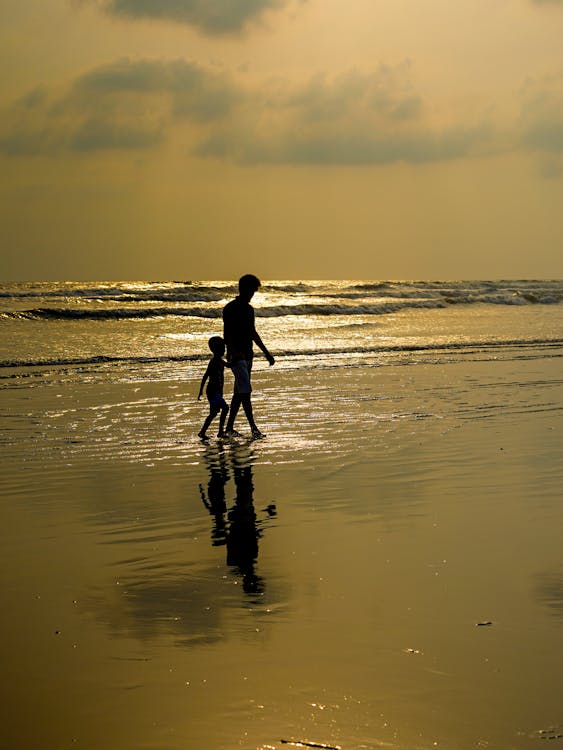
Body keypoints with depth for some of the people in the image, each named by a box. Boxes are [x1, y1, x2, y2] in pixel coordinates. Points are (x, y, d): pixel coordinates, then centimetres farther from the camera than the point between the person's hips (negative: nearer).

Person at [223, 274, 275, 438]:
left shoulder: (249, 309, 16)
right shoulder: (230, 308, -9)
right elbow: (226, 334, -16)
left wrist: (266, 352, 23)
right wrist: (233, 352, -30)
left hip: (247, 355, 9)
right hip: (236, 356, -9)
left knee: (239, 392, 9)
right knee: (245, 391, -14)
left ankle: (229, 427, 14)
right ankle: (253, 428, -17)